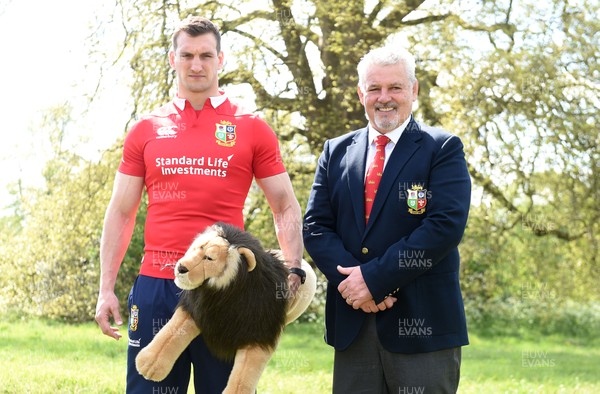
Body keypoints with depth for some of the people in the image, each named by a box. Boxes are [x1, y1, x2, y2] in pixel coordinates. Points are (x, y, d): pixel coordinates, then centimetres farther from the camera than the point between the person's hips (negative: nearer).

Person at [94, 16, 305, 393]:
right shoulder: (145, 131, 9)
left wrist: (293, 270, -9)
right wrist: (106, 288, 4)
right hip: (156, 286, 2)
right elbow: (121, 213, 11)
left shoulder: (252, 129, 4)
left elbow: (286, 208, 6)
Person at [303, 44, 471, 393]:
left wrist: (374, 278, -15)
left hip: (422, 324, -3)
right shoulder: (336, 152, 13)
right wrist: (352, 281, -11)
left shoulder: (443, 149, 0)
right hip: (352, 323, 3)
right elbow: (316, 227, 6)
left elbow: (446, 226, -12)